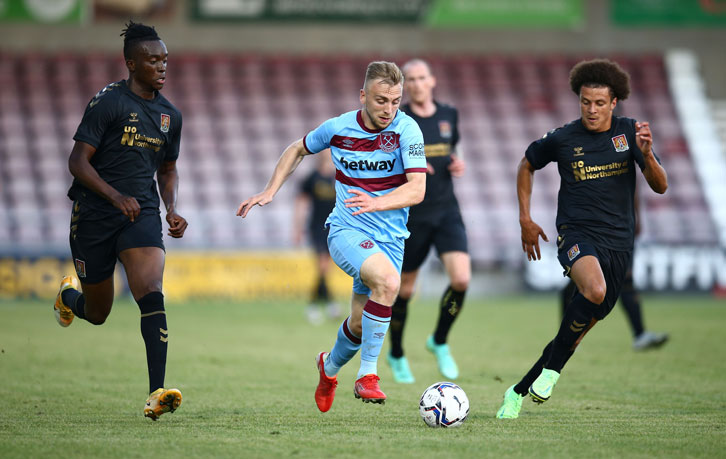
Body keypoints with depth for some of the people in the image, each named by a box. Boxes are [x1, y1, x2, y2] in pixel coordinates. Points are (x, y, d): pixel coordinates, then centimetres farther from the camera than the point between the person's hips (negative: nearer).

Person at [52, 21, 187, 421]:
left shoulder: (170, 114, 11)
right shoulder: (108, 102, -8)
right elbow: (78, 161, -11)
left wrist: (172, 210, 7)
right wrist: (116, 196, -23)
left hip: (142, 213, 3)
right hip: (94, 215, -3)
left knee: (151, 295, -21)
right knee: (98, 313, 9)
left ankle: (156, 394, -27)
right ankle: (70, 295, 48)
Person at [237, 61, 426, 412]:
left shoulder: (406, 129, -11)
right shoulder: (337, 128, -6)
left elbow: (417, 189, -20)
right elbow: (297, 150, 15)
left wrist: (377, 203, -37)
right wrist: (269, 192, 7)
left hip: (390, 237, 2)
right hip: (345, 230, -2)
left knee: (360, 324, 6)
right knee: (387, 280, -31)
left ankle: (330, 366, 43)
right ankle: (367, 375, -21)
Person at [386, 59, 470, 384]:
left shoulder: (449, 116, 7)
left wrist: (457, 164, 1)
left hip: (446, 211, 3)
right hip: (411, 214, -3)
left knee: (461, 279, -16)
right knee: (404, 289, 5)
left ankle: (439, 342, 8)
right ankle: (396, 355, 29)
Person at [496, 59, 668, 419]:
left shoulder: (629, 132, 2)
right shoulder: (562, 139, -3)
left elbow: (660, 186, -2)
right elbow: (527, 165, 16)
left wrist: (647, 155, -21)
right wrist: (525, 220, 12)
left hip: (618, 241, 4)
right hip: (576, 233, -3)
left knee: (587, 322, 4)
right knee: (595, 290, -34)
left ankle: (520, 391, 19)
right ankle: (551, 369, -18)